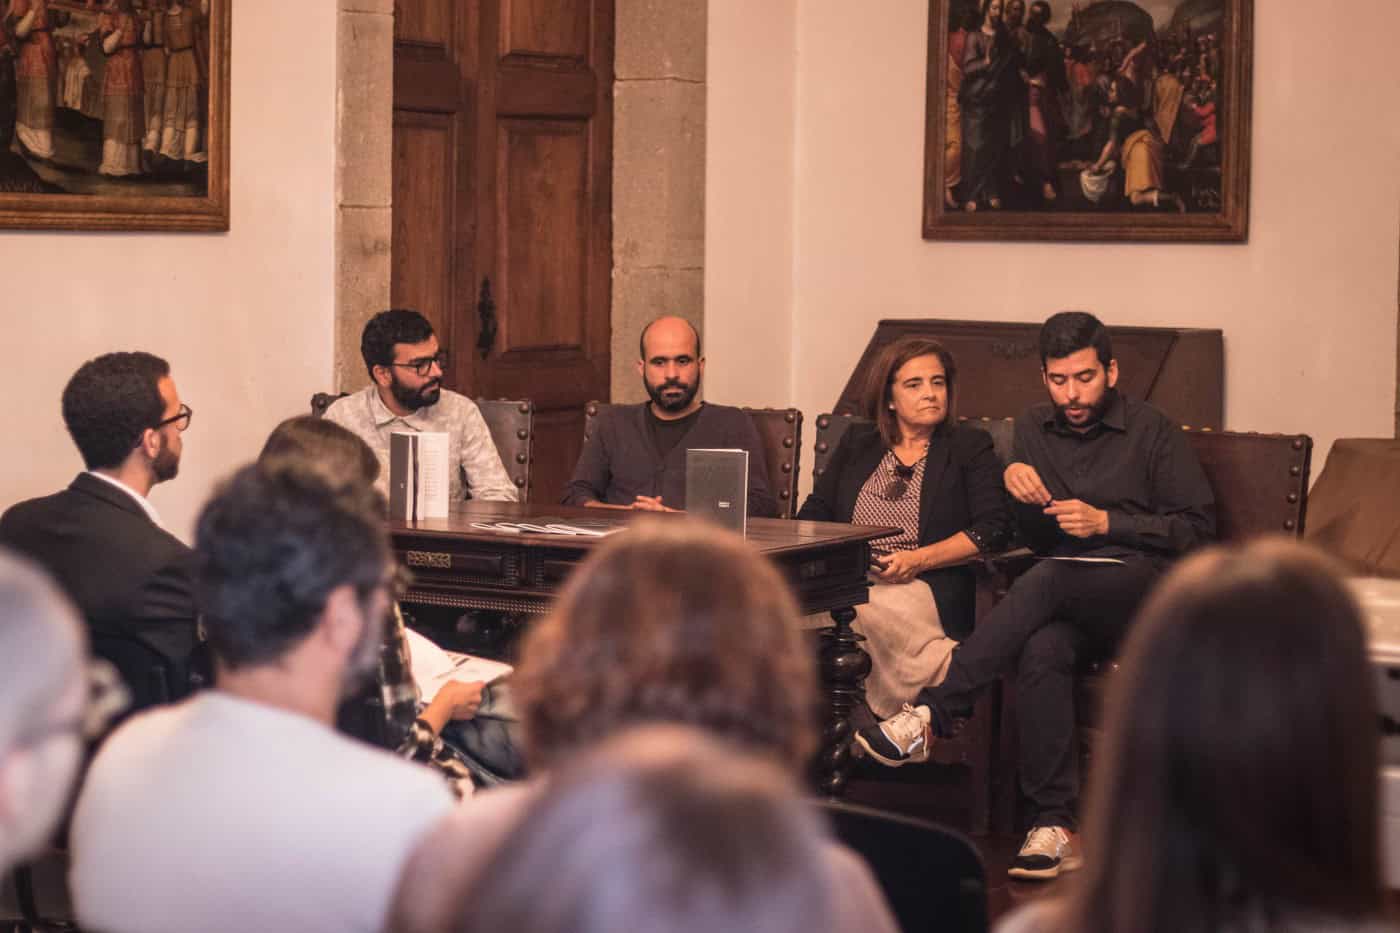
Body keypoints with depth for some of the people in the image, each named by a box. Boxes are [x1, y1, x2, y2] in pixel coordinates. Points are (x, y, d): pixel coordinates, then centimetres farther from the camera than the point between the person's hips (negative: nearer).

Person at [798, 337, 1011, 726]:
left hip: (926, 589, -3)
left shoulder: (970, 447, 12)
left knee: (864, 612, -37)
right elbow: (815, 514, 20)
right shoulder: (856, 443, 23)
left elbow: (994, 528, 0)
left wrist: (919, 560, -11)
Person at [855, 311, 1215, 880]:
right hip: (1065, 599, 3)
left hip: (1141, 585, -3)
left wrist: (1107, 522, -11)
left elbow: (1197, 527, 0)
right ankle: (1054, 825, -38)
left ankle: (931, 715, -37)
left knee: (1047, 580, -36)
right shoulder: (1034, 430, 16)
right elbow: (1033, 538, 15)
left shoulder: (1150, 432, 3)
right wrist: (1016, 487, -7)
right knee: (1042, 648, -35)